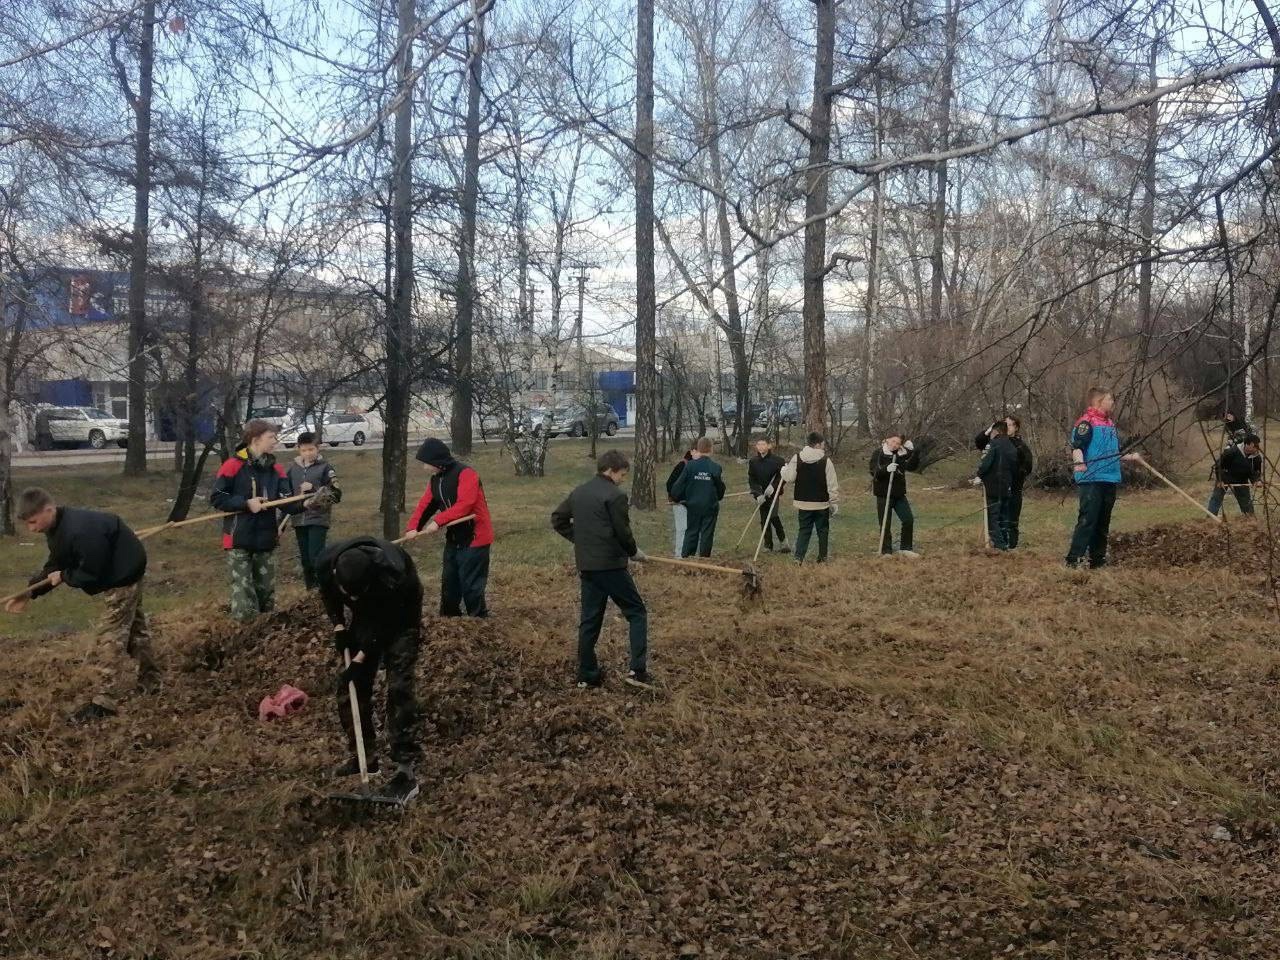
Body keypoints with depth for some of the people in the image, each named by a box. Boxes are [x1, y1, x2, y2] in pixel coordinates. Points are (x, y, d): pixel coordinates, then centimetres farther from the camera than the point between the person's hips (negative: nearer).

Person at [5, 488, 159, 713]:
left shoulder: (81, 532, -35)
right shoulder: (59, 528, -2)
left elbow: (90, 574, -30)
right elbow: (54, 566, 6)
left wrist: (63, 576, -14)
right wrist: (30, 594, -2)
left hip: (123, 574, -11)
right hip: (117, 574, 11)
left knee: (112, 633, -9)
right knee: (133, 626, 19)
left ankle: (113, 698, -5)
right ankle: (150, 681, 32)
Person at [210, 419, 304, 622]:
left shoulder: (276, 470, 5)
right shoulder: (233, 466, -10)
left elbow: (287, 503, -1)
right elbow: (216, 497, -10)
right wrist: (246, 503, -17)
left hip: (266, 540, 5)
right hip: (239, 540, -5)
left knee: (267, 593, 14)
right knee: (243, 594, -5)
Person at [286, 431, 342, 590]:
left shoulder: (325, 467, -4)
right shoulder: (293, 469, 9)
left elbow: (337, 494, -9)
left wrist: (314, 488, -20)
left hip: (318, 520, -5)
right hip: (299, 520, 5)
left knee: (316, 558, -13)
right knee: (305, 560, 9)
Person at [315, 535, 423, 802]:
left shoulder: (391, 575, -43)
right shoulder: (325, 564, -28)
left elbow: (383, 623, -27)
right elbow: (327, 593, -3)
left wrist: (360, 660, -24)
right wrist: (338, 625, -12)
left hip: (399, 613, -5)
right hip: (367, 613, 5)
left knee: (399, 687, -16)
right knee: (351, 685, 3)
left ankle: (406, 767, -13)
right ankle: (365, 755, 17)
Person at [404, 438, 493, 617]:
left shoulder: (466, 474, -17)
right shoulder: (435, 480, 10)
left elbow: (464, 504, -27)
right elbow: (425, 505, 5)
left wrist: (438, 521, -30)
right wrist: (413, 528, -11)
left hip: (475, 538, -8)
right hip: (454, 538, 8)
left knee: (471, 586, -6)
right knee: (449, 584, 15)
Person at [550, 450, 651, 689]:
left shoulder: (578, 492, 11)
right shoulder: (615, 495, -12)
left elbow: (558, 520, 16)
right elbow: (623, 532, -13)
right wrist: (635, 552, 5)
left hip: (586, 565, 7)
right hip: (611, 564, -7)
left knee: (589, 619, 12)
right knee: (636, 613, 3)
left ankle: (587, 675, 15)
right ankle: (637, 669, -5)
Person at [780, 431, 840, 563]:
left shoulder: (797, 458, -4)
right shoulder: (826, 460, -9)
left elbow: (788, 478, -3)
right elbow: (832, 484, -8)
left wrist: (783, 469, 19)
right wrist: (834, 502, 0)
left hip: (803, 503, 2)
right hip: (822, 503, -2)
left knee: (803, 530, 9)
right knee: (823, 530, 12)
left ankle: (798, 557, -2)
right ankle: (822, 558, 16)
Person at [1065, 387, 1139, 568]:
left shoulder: (1110, 424, 19)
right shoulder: (1086, 422, -9)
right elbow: (1076, 446, -21)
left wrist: (1131, 457, 26)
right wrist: (1079, 462, -38)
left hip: (1110, 480, 9)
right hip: (1091, 480, -9)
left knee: (1103, 522, 12)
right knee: (1087, 519, -13)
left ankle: (1097, 559, 19)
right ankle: (1074, 559, -13)